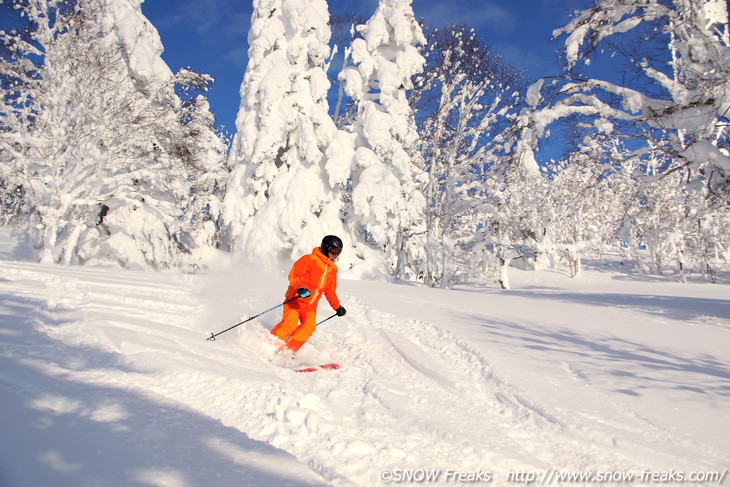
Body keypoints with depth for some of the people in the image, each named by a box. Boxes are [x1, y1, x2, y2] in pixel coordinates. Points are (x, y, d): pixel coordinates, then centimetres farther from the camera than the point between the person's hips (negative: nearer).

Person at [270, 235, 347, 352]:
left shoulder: (332, 269, 15)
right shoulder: (310, 259, -7)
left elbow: (330, 291, 26)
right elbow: (293, 275, -14)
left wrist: (337, 307, 21)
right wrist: (300, 288, -32)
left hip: (310, 306, 6)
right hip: (295, 300, -6)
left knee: (309, 327, -17)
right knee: (290, 324, -22)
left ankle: (287, 349, -10)